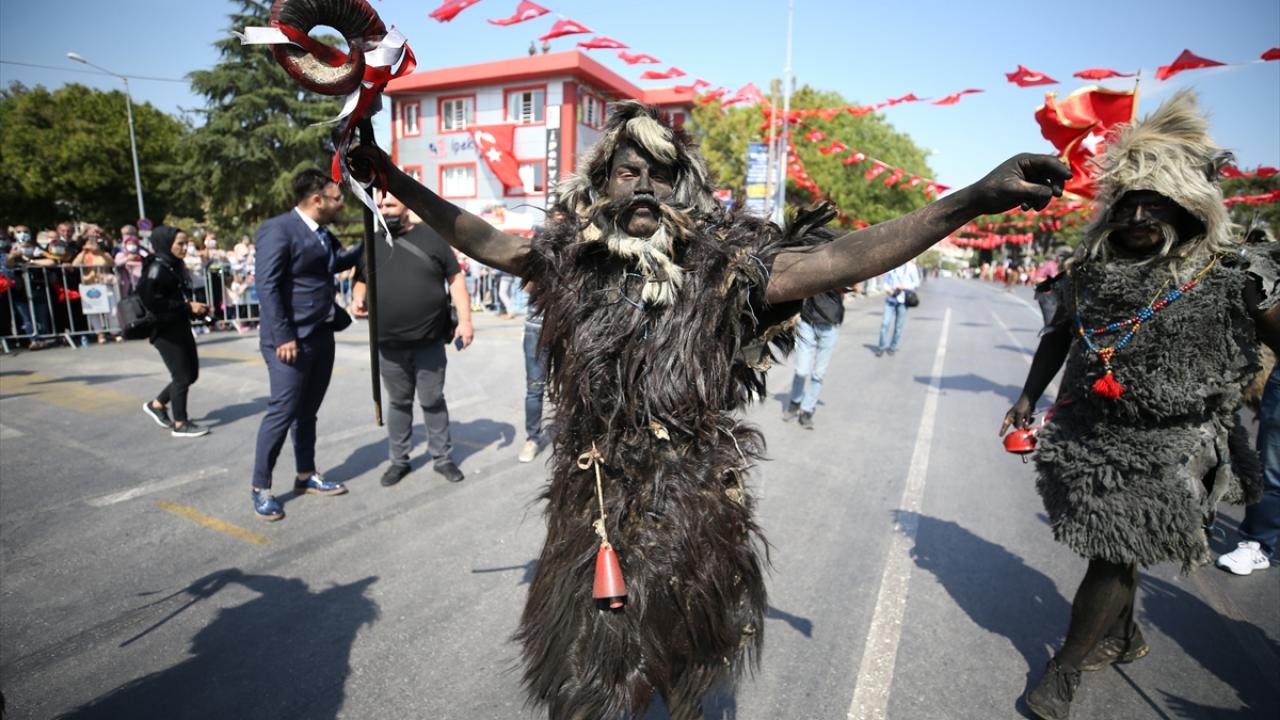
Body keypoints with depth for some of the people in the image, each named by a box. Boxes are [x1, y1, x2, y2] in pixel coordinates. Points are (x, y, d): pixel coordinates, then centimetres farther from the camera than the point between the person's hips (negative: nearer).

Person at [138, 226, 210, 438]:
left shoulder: (176, 266, 10)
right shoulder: (157, 268, -14)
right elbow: (152, 302, -21)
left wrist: (197, 308, 0)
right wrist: (187, 306, -20)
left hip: (181, 327, 8)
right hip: (166, 331, -8)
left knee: (191, 373, 13)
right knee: (182, 376, -1)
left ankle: (156, 404, 32)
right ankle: (180, 424, 12)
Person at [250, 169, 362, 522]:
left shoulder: (322, 233, 11)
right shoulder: (278, 229, -13)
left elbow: (338, 261, 30)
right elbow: (266, 284, -18)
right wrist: (283, 337, -21)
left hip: (322, 336, 8)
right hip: (291, 339, -8)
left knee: (308, 411, 15)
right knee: (282, 412, -2)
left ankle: (306, 476, 27)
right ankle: (261, 488, 12)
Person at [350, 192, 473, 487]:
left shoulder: (431, 237, -1)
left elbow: (455, 279, 0)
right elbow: (361, 281, 18)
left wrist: (465, 320, -7)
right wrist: (357, 298, -5)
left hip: (430, 342, -2)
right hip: (389, 344, 3)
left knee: (433, 400, 7)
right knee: (398, 402, 13)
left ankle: (442, 457, 21)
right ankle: (399, 460, 26)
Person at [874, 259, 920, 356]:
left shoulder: (910, 267, -4)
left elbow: (916, 282, 1)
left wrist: (904, 286, -14)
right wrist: (887, 288, -5)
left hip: (902, 300, -1)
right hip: (890, 299, 1)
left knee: (898, 325, 5)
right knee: (885, 323, -6)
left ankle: (892, 347, 19)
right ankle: (881, 347, 3)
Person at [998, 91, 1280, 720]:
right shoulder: (1091, 266, 0)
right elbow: (1060, 334, 12)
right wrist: (1027, 399, 15)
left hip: (1168, 451, -4)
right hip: (1088, 433, 4)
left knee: (1115, 555, 3)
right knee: (1112, 546, 18)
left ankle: (1066, 668, 21)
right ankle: (1124, 635, 45)